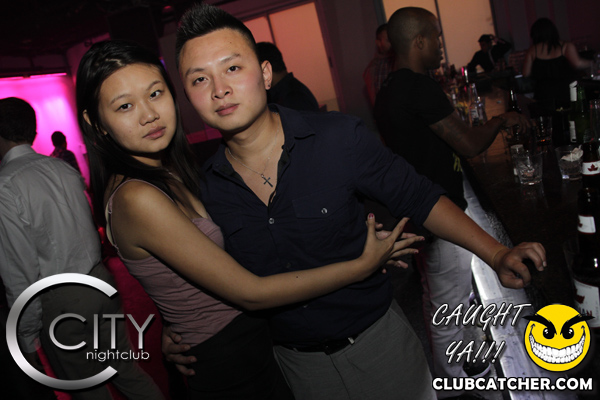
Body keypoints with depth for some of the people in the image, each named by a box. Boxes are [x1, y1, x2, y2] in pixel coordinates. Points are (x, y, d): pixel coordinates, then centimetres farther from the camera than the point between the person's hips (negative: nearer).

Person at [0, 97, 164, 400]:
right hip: (100, 282, 6)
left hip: (60, 303, -5)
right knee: (124, 368, 20)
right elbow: (91, 230, 8)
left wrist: (28, 338, -6)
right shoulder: (65, 169, 4)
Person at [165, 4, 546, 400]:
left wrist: (496, 254, -18)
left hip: (378, 338, -2)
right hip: (296, 361, 3)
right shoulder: (205, 188, -11)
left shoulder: (339, 138, -19)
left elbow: (419, 199, -10)